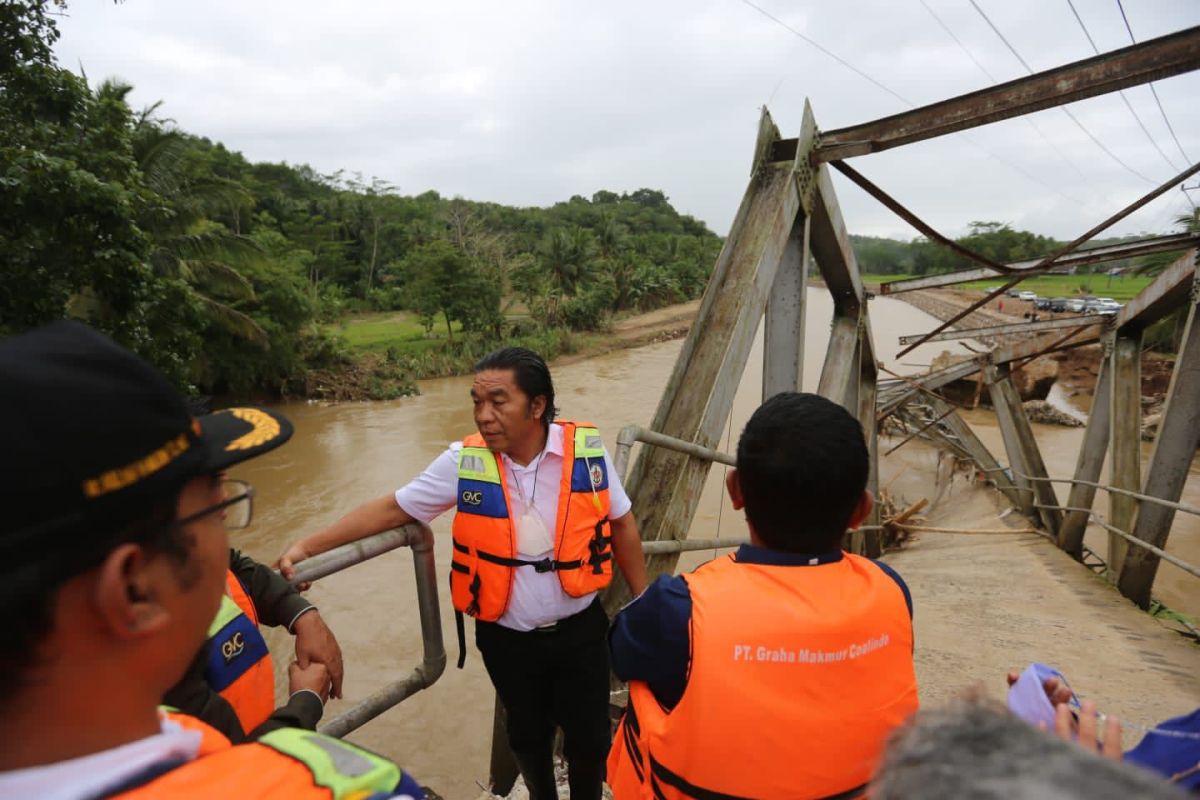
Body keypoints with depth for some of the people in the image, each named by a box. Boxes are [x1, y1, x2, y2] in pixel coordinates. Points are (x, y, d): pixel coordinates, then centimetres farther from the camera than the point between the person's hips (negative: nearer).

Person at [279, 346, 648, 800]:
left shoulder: (586, 449, -15)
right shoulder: (465, 461, -16)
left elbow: (621, 525, -2)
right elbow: (392, 509, -6)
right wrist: (307, 547, -11)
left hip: (580, 630, 0)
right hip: (507, 638, 1)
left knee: (590, 738, 14)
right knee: (527, 736, 23)